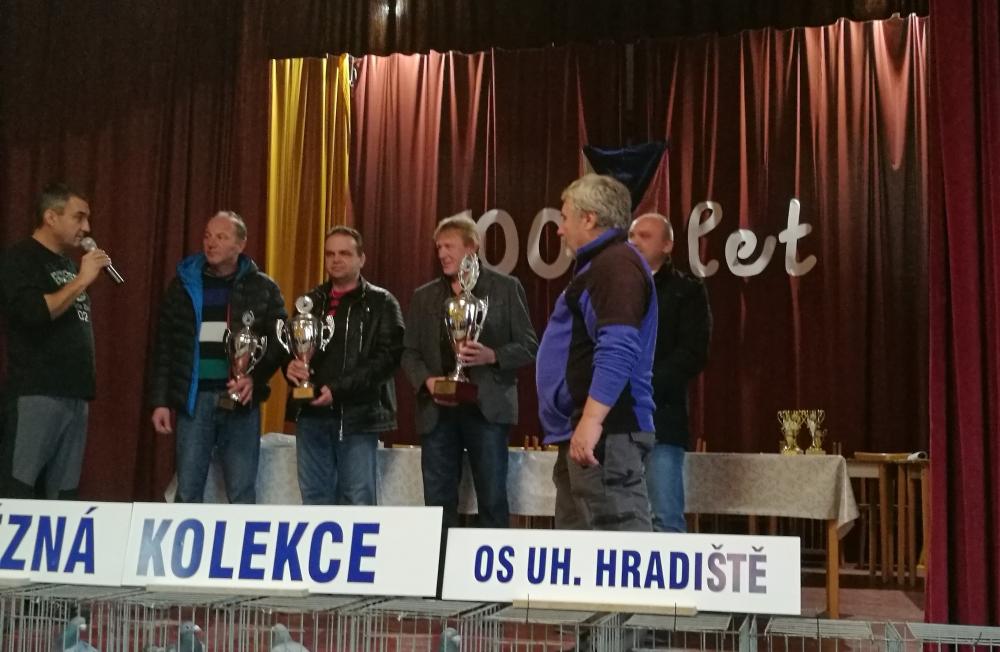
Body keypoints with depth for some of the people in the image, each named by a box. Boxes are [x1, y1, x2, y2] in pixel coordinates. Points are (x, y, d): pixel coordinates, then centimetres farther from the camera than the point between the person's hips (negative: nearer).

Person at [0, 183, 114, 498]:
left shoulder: (68, 262, 19)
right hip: (36, 393, -8)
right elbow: (33, 313, -21)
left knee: (62, 494, 8)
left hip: (75, 392, 8)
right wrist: (82, 281, -15)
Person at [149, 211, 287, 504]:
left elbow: (279, 340, 1)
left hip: (240, 398, -1)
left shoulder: (262, 287, 4)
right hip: (194, 397, 1)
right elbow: (164, 345, 8)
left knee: (242, 496, 3)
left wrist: (255, 378, -15)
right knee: (187, 492, 5)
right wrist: (161, 400, 2)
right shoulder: (184, 282, 8)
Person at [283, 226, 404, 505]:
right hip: (312, 414, 4)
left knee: (357, 501, -2)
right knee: (315, 500, 8)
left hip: (358, 416, -4)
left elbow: (388, 356, -9)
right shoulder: (311, 301, 16)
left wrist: (338, 390, -17)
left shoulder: (381, 303, 2)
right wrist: (291, 367, -9)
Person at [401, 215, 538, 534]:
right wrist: (426, 381, -6)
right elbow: (410, 352, 13)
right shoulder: (424, 296, 15)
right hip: (438, 411, 3)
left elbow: (528, 345, 2)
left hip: (487, 408, -3)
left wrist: (492, 355, -15)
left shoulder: (506, 288, 5)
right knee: (438, 502, 5)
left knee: (493, 501, 0)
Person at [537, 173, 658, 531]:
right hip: (584, 432, 11)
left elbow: (617, 350, -24)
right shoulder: (602, 264, 23)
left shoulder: (615, 264, -11)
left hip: (605, 431, -11)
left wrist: (591, 421, -28)